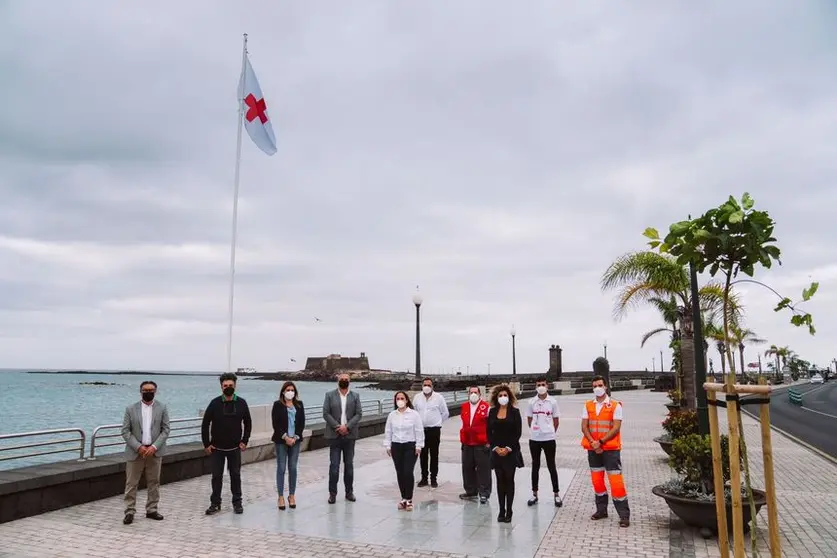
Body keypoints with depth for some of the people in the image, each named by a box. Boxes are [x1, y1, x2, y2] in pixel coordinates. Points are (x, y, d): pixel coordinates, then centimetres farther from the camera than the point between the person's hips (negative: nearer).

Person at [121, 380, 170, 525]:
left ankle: (151, 510, 18)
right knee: (131, 483, 2)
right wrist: (138, 447, -13)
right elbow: (125, 431, -3)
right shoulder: (130, 409, 0)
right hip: (135, 451, -1)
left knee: (154, 482, 8)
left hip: (155, 451, 1)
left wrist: (154, 446, -12)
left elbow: (166, 429, 0)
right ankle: (129, 512, 11)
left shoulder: (162, 408, 3)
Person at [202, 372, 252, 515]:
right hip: (216, 448, -1)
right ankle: (215, 503, 19)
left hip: (234, 448, 1)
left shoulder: (241, 403, -4)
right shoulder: (215, 403, -8)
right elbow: (205, 424, -2)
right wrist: (206, 444, -4)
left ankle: (237, 502, 20)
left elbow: (248, 423, 6)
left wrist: (244, 441, 0)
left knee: (235, 475, 8)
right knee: (216, 476, 6)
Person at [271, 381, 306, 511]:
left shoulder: (299, 404, 7)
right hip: (281, 440, -2)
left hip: (295, 440, 3)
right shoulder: (277, 405, -2)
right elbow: (275, 423, -7)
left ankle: (292, 495, 16)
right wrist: (285, 437, -13)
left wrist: (295, 437, -6)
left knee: (293, 468, 6)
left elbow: (302, 423, 4)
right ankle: (281, 497, 9)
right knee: (281, 468, 1)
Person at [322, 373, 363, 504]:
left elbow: (359, 414, 0)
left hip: (349, 435, 2)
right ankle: (332, 493, 7)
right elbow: (326, 413, -4)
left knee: (349, 464, 8)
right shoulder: (330, 395, 3)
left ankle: (349, 492, 17)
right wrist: (337, 427, -14)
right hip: (334, 435, -2)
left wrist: (347, 427, -12)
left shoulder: (355, 396, 7)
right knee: (334, 465, -1)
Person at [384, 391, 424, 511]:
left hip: (410, 446, -4)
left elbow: (419, 431, -5)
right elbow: (388, 431, 9)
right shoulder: (392, 415, 6)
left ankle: (409, 499, 2)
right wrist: (388, 446, 4)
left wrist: (418, 446, -8)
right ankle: (403, 498, 18)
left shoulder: (414, 414, -5)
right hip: (396, 446, 4)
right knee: (400, 473, 6)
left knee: (408, 472, -9)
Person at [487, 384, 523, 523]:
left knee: (509, 480, 2)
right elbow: (489, 432, 5)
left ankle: (508, 511, 8)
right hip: (496, 451, 2)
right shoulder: (492, 412, 5)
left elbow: (518, 432, -6)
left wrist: (508, 448, -12)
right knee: (500, 481, 6)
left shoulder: (515, 411, -3)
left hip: (511, 451, -2)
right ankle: (501, 510, 13)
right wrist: (496, 447, -6)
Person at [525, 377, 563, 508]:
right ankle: (534, 494, 19)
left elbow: (556, 420, 5)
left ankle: (556, 494, 14)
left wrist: (550, 432, 9)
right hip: (534, 439, 2)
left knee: (551, 466, 4)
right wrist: (535, 430, 11)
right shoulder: (531, 402, 1)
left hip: (549, 439, -2)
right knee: (535, 466, 10)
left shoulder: (553, 402, -3)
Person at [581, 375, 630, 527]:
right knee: (597, 480, 11)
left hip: (611, 449, -4)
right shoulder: (588, 406, 8)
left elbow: (616, 428, -11)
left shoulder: (615, 406, -4)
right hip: (593, 449, 5)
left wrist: (601, 442, -17)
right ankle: (601, 510, 25)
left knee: (616, 481, -7)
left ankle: (624, 515, 0)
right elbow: (584, 426, 3)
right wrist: (593, 443, -12)